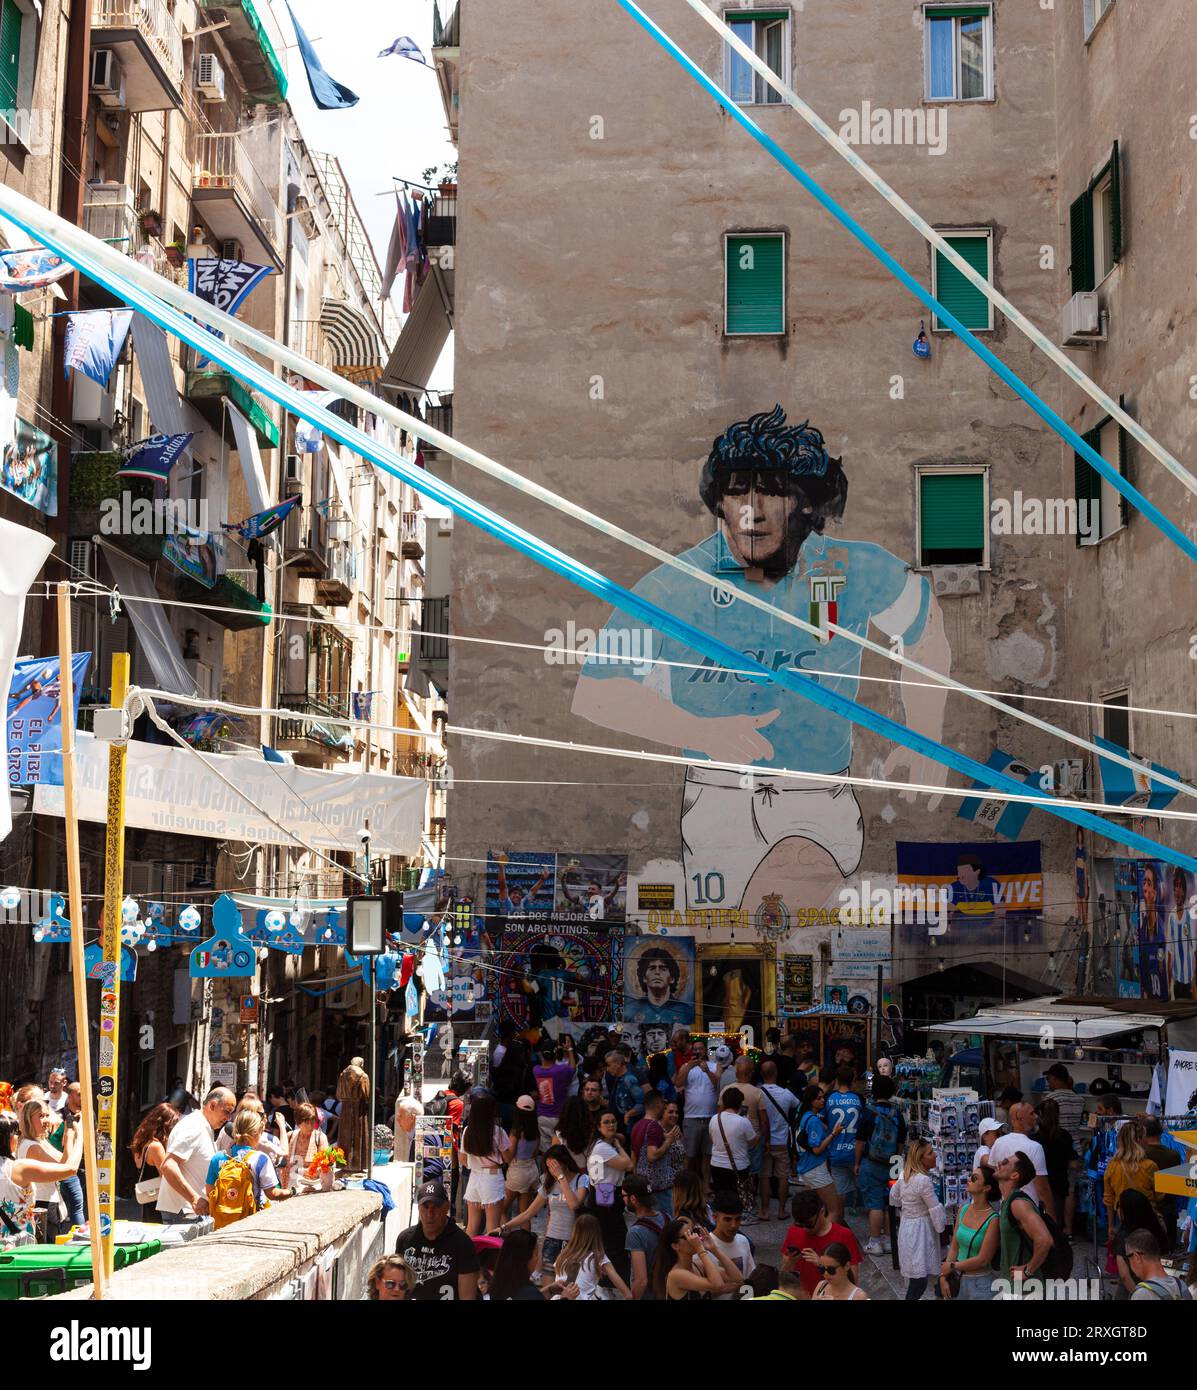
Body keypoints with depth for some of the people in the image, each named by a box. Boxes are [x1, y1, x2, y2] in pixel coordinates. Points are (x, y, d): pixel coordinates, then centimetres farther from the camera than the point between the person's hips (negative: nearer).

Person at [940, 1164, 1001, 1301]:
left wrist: (952, 1266, -9)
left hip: (980, 1283, -6)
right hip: (959, 1280, 6)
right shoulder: (963, 1210, 0)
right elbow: (954, 1248, 4)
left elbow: (982, 1260, -18)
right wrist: (943, 1276, -5)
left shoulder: (993, 1220, -18)